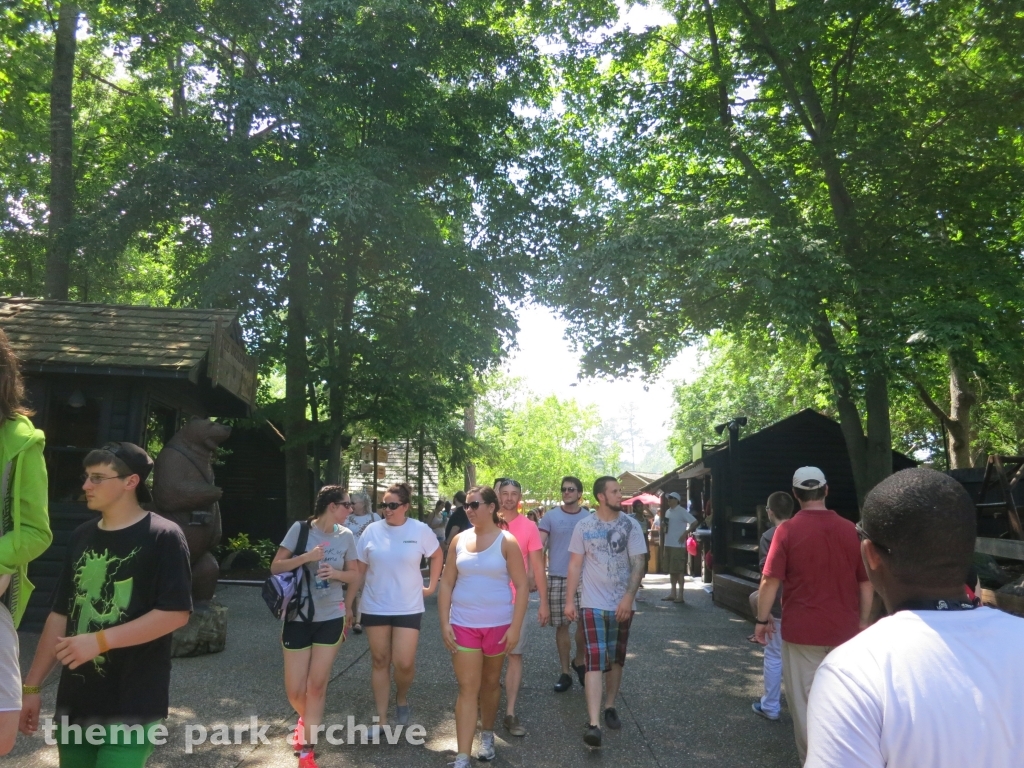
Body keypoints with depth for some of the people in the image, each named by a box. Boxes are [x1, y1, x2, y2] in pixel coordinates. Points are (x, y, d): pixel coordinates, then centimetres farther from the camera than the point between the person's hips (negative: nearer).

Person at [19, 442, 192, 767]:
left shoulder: (162, 536, -11)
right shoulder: (81, 537, 9)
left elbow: (176, 613, -16)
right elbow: (60, 614, 13)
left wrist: (100, 640, -19)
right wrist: (31, 686, 13)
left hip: (132, 704, -6)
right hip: (75, 699, 6)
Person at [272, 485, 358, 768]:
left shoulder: (346, 536, -1)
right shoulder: (300, 529, -10)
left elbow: (354, 574, 8)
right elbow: (275, 567, -9)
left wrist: (336, 573, -13)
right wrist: (306, 557, -23)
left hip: (331, 618, 2)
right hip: (298, 618, -1)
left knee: (317, 686, 5)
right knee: (295, 690, 5)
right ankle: (305, 720, 39)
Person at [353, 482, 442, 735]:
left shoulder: (420, 530, -6)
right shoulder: (372, 530, -3)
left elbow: (437, 556, 10)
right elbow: (360, 568, 2)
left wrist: (431, 586, 7)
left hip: (408, 608, -2)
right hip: (375, 607, 2)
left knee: (404, 663, -7)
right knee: (380, 661, 9)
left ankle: (402, 699, 25)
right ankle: (381, 720, 22)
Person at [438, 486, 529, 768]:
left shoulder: (506, 542, -7)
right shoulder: (459, 540, 1)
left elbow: (522, 586, -7)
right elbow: (446, 583, 4)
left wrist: (515, 627, -12)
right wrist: (444, 622, -4)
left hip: (498, 624, -1)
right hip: (463, 625, 1)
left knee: (491, 682, 15)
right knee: (467, 688, -1)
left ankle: (487, 735, 38)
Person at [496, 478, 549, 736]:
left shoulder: (529, 527, -4)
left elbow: (538, 567, -1)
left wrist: (544, 603, -3)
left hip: (517, 600, -1)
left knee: (515, 655, 1)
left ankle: (510, 713, 6)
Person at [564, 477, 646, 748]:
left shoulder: (631, 525, -2)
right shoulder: (584, 526, -3)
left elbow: (638, 564, -5)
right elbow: (575, 565, 0)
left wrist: (629, 597, -15)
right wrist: (569, 600, -3)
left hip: (622, 604, 2)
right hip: (593, 604, -2)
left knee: (616, 660, 14)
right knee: (595, 662, -8)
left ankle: (610, 707, 32)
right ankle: (594, 724, -10)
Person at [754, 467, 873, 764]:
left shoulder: (788, 530, -11)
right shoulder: (851, 530, -2)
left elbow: (770, 580, -13)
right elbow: (866, 582, 4)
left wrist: (762, 619, -1)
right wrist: (863, 620, 16)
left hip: (802, 630, -3)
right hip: (844, 629, 4)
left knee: (805, 700, 9)